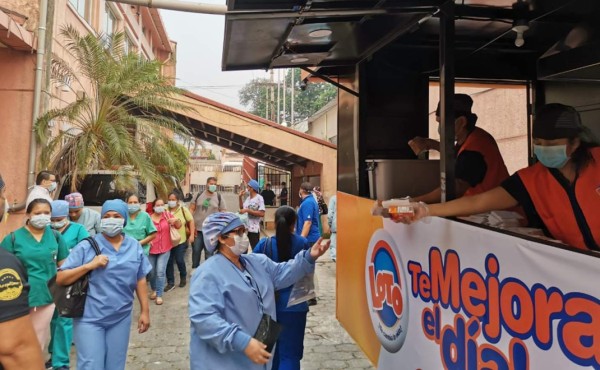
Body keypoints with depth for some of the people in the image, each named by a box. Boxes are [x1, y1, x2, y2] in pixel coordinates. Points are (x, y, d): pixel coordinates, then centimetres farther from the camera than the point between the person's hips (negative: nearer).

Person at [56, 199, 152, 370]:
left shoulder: (135, 246, 3)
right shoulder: (87, 246, -6)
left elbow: (140, 280, 8)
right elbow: (60, 279, -7)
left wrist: (145, 311, 7)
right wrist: (90, 265, -19)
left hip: (121, 318, 3)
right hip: (89, 318, -3)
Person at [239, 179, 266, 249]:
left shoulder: (259, 198, -12)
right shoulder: (248, 198, 10)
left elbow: (262, 214, -20)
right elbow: (242, 208, 21)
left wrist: (247, 210, -20)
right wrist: (240, 197, 10)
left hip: (254, 229, -7)